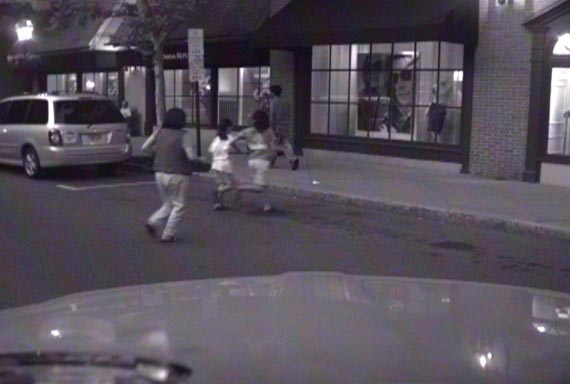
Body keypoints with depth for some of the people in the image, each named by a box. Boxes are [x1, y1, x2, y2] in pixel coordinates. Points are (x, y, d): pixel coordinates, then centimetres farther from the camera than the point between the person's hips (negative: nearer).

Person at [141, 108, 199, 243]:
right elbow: (190, 155, -18)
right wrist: (200, 160, 1)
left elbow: (145, 147, 3)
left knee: (168, 204, 22)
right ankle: (168, 235, 5)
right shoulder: (184, 135, -12)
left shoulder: (159, 132, 3)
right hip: (177, 175, -6)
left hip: (160, 174, 6)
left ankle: (153, 222, 2)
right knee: (178, 205, 8)